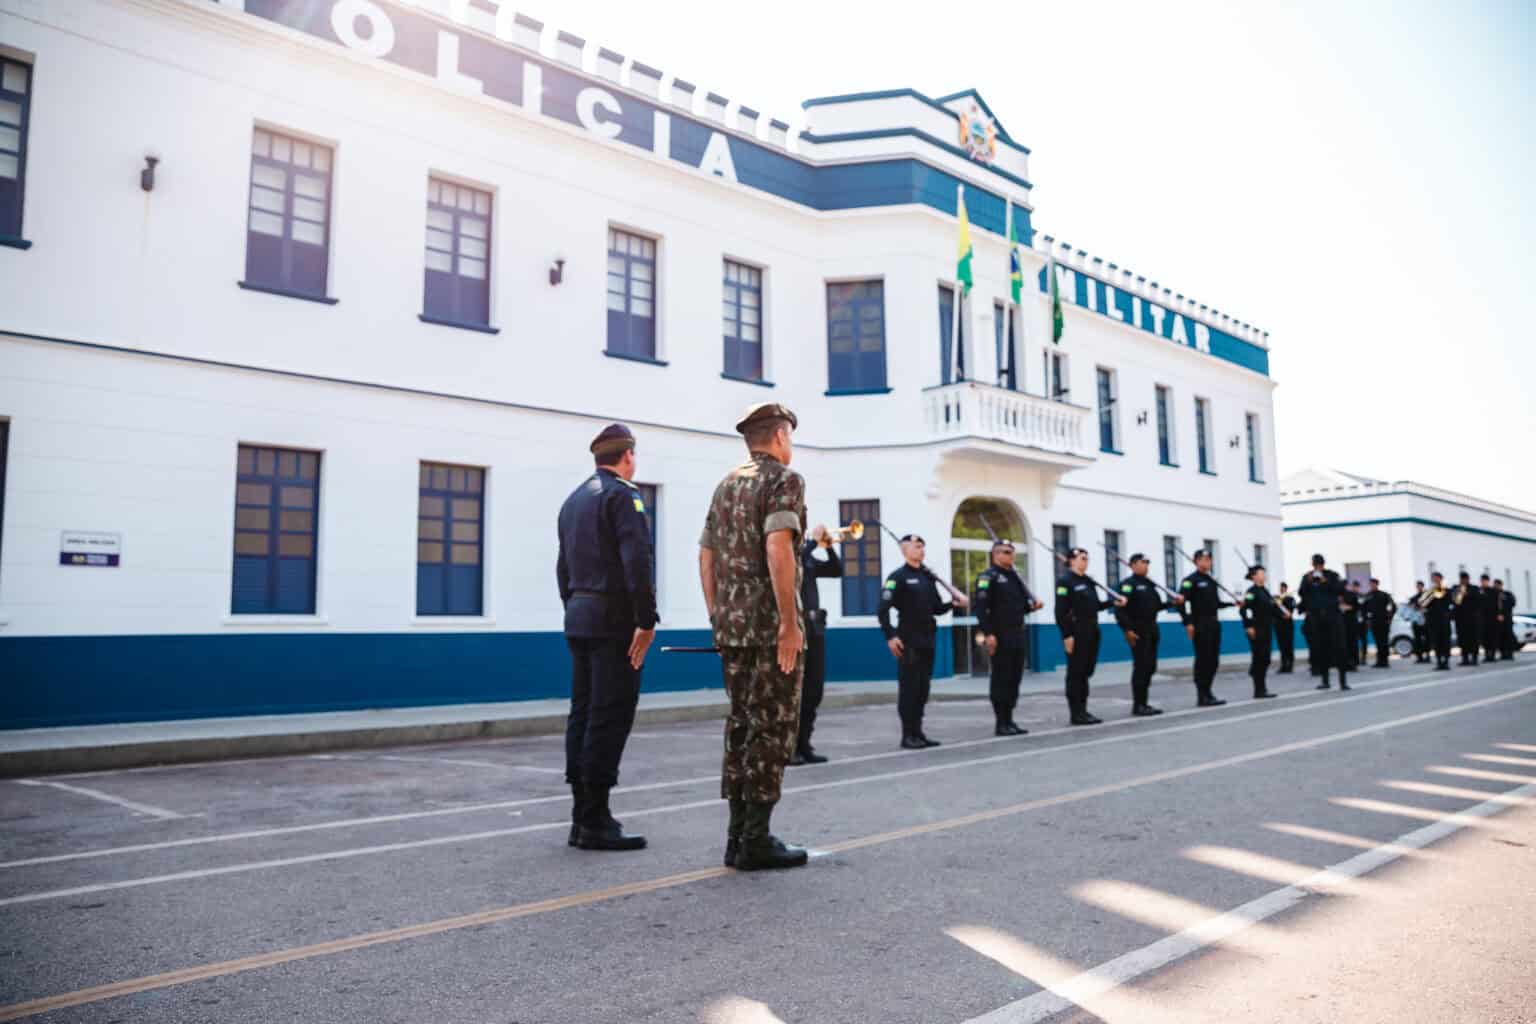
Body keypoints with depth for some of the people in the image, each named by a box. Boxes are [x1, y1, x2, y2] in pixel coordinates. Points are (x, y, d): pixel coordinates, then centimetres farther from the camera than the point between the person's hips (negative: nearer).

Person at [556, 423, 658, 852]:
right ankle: (595, 821, -4)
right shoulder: (623, 494, -9)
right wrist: (647, 620, -18)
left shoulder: (573, 499, 17)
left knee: (583, 715, 8)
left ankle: (582, 816, 13)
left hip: (579, 618, 9)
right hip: (613, 619, -9)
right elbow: (636, 561, -19)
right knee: (610, 718, -6)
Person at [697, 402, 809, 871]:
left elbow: (706, 557, 16)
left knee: (741, 726, 12)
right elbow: (778, 549, -21)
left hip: (731, 626, 8)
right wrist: (790, 623, -20)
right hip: (771, 627, -7)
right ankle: (756, 840, 2)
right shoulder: (785, 479, -7)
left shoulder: (725, 485, 16)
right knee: (773, 728, -1)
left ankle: (738, 835, 16)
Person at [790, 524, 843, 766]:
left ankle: (803, 745, 15)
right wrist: (813, 541, -18)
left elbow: (836, 570, 18)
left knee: (813, 690, 8)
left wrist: (829, 546, 3)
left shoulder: (807, 556, 18)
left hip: (814, 627, 7)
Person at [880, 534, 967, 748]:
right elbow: (883, 610, -14)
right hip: (908, 641, -7)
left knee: (923, 688, 9)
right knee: (909, 688, -4)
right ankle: (908, 736, 2)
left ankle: (918, 732, 16)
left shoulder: (929, 577, 14)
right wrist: (890, 637, -20)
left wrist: (954, 603, -2)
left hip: (928, 640, 7)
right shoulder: (898, 577, -7)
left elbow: (937, 608, 16)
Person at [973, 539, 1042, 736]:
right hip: (999, 638, -8)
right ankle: (1001, 723, 1)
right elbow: (981, 606, -18)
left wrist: (1033, 606, 2)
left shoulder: (1014, 577, 18)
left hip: (1017, 636, 8)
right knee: (1001, 680, -4)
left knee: (1014, 679, 9)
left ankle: (1009, 720, 17)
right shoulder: (988, 576, -8)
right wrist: (988, 633, -24)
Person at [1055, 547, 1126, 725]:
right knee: (1076, 673, -3)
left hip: (1092, 631, 8)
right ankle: (1076, 714, 1)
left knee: (1086, 671, 11)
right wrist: (1067, 635, -21)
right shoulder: (1065, 581, -9)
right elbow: (1061, 612, -15)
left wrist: (1114, 603, 5)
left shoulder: (1089, 581, 15)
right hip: (1076, 633, -8)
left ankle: (1082, 710, 19)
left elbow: (1095, 605, 19)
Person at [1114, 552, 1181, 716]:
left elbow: (1157, 605, 21)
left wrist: (1173, 602, 6)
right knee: (1141, 667, -8)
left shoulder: (1150, 584, 18)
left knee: (1150, 667, 10)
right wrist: (1127, 629, -23)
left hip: (1151, 630, 9)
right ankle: (1138, 705, -3)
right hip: (1138, 631, -8)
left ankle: (1144, 703, 18)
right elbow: (1120, 609, -17)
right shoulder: (1128, 584, -9)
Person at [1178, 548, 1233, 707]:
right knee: (1203, 660, -6)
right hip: (1200, 626, -8)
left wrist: (1233, 603, 8)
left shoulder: (1211, 580, 17)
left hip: (1214, 624, 8)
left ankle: (1207, 693, 17)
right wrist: (1188, 623, -21)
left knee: (1213, 661, 8)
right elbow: (1181, 601, -16)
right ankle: (1202, 696, -1)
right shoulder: (1190, 580, -7)